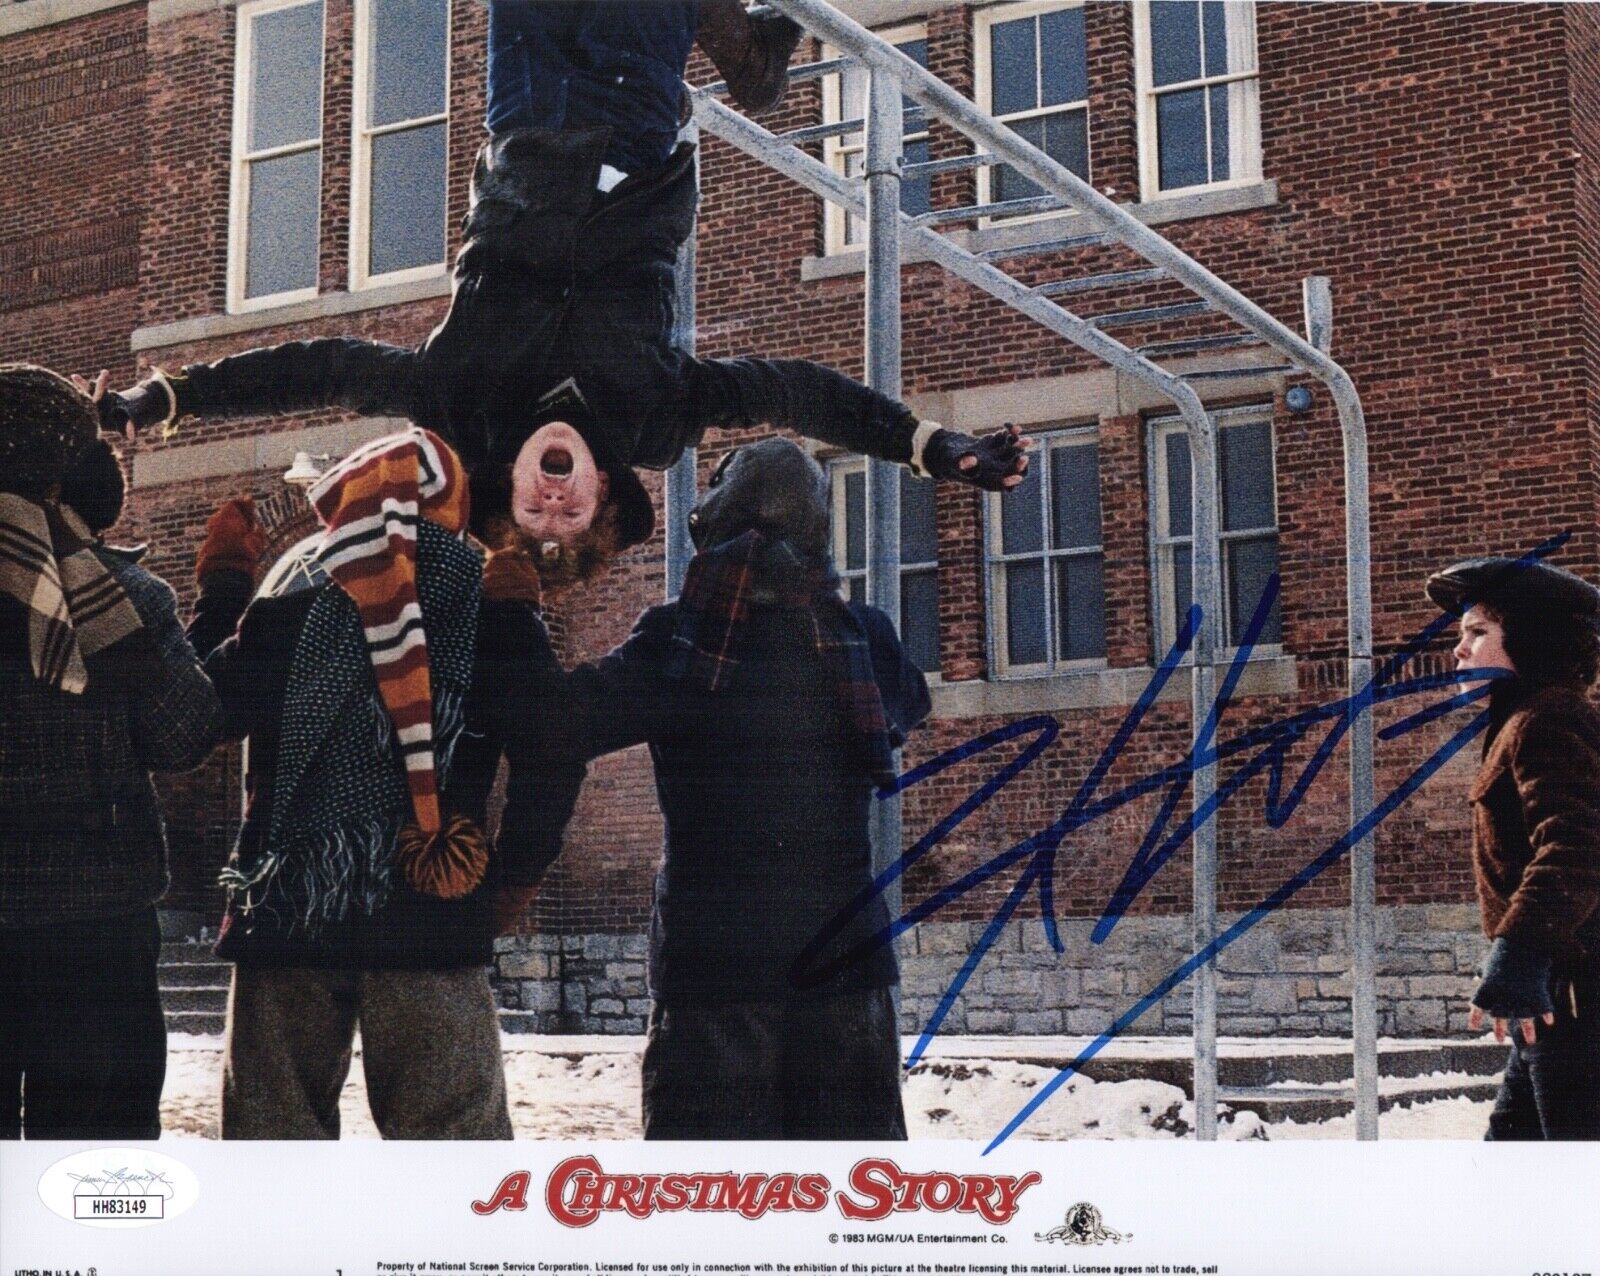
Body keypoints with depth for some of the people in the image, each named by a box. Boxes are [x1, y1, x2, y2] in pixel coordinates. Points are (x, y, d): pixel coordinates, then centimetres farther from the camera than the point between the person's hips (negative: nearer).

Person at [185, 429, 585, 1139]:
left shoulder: (286, 620, -3)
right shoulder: (496, 621, 1)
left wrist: (221, 588, 19)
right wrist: (512, 881, 8)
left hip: (288, 914, 0)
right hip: (435, 920, 0)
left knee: (274, 1120, 10)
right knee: (454, 1130, 5)